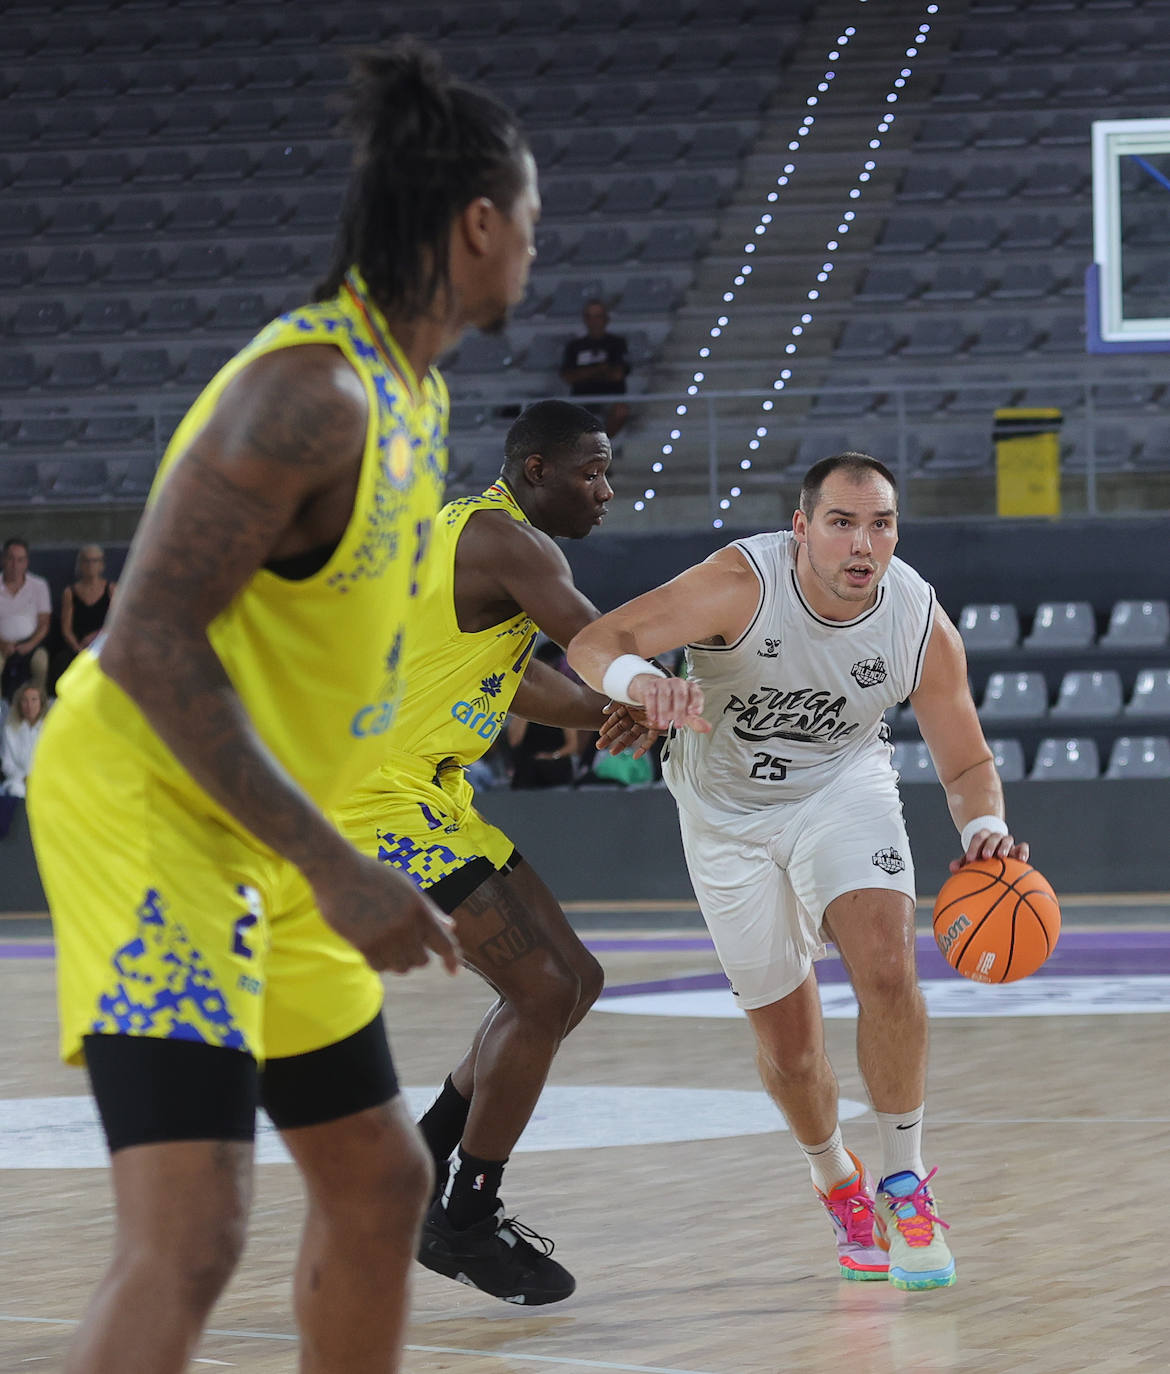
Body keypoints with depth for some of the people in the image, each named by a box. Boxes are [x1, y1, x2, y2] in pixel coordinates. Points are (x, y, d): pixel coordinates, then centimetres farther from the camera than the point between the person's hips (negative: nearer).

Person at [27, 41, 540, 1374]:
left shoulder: (410, 389, 9)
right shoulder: (313, 387, -21)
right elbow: (149, 641, -26)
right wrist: (331, 868, -27)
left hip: (261, 837, 10)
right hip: (147, 815, -10)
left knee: (378, 1180, 18)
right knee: (188, 1235, -20)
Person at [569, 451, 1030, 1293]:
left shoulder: (923, 626, -19)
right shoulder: (745, 584, -29)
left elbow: (966, 761, -5)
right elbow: (597, 641, -36)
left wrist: (986, 829, -27)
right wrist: (642, 680, -59)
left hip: (843, 788, 1)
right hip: (729, 811, -1)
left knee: (887, 967, -25)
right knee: (788, 1046, 4)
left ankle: (906, 1186, -7)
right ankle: (840, 1190, 33)